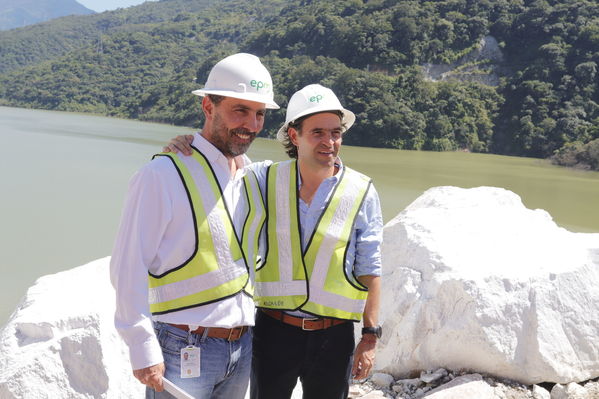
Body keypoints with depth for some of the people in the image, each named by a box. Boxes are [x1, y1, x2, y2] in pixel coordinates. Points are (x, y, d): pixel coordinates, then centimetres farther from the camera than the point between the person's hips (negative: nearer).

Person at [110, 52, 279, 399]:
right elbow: (128, 268, -14)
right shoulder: (164, 175, -13)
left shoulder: (252, 176, 7)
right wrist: (144, 351, -16)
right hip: (185, 351, -6)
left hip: (243, 346, 7)